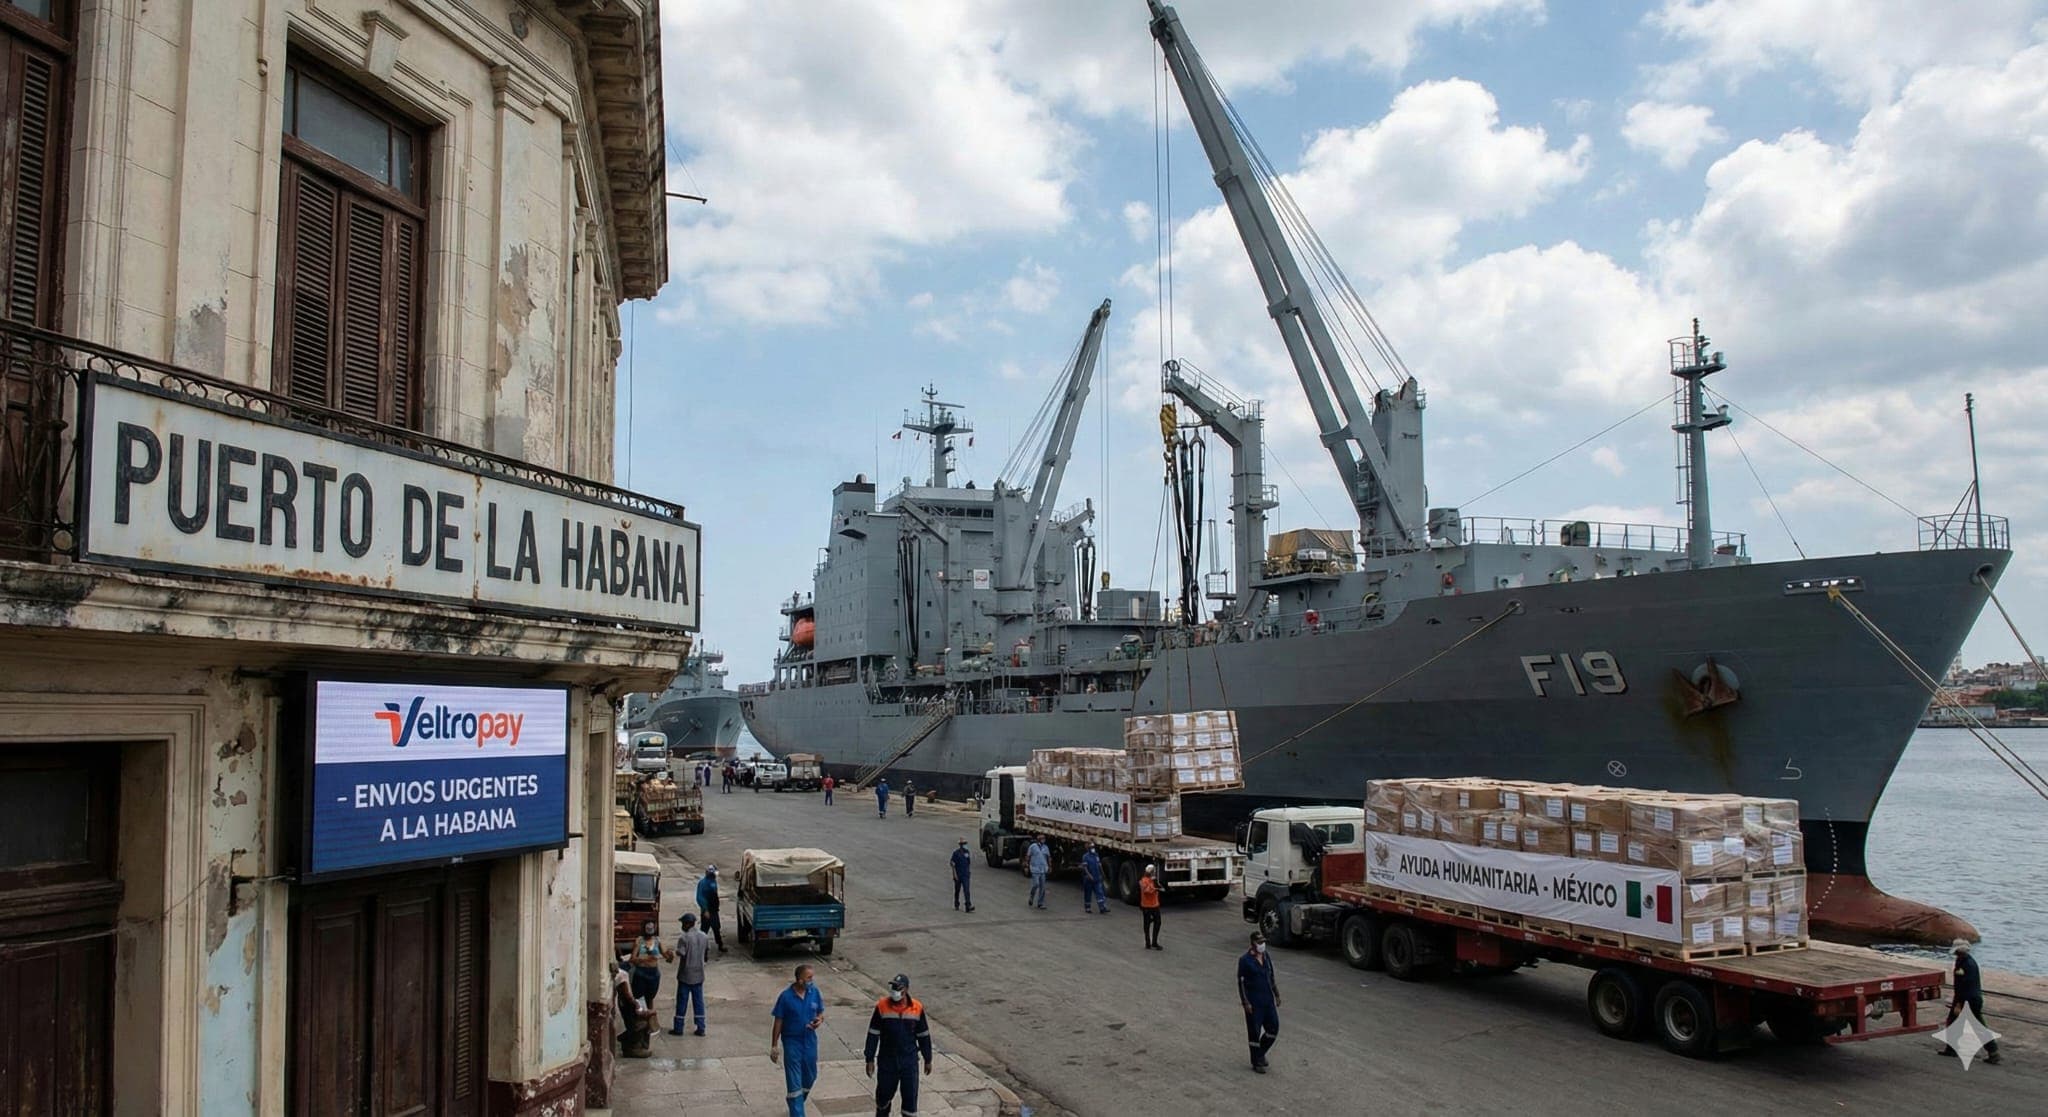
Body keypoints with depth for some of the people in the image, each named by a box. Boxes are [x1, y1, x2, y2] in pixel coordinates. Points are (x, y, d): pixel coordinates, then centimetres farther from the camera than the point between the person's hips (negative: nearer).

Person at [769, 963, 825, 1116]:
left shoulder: (814, 992, -4)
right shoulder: (786, 996, -15)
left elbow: (821, 1012, 9)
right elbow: (778, 1022, -8)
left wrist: (819, 1019, -15)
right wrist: (774, 1046, -6)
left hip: (810, 1041, 5)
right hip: (792, 1042, -5)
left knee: (810, 1077, 19)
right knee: (794, 1082, -2)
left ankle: (798, 1102, 45)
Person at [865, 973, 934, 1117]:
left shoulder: (917, 1008, -7)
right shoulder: (882, 1006, -11)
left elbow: (924, 1036, 4)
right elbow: (873, 1035, -4)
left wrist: (928, 1060, 9)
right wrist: (870, 1060, -5)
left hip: (909, 1061, 0)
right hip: (887, 1061, 0)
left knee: (910, 1097, 2)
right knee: (884, 1094, 16)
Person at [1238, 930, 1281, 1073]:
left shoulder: (1266, 956, 7)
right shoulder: (1245, 960, -13)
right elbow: (1241, 982, -13)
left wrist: (1276, 995, 15)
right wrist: (1245, 1003, -16)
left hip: (1268, 1000, 6)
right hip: (1254, 1002, -6)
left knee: (1273, 1028, 8)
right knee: (1254, 1032, 1)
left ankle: (1261, 1053, 30)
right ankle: (1256, 1062, 15)